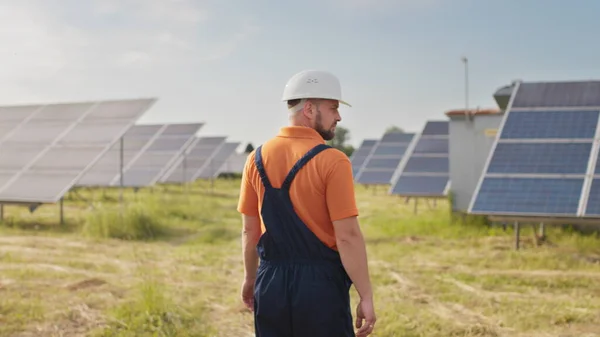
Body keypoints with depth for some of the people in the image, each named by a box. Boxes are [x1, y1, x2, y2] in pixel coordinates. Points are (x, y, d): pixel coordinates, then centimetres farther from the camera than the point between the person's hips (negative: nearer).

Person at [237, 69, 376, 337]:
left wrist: (250, 279, 20)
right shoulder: (332, 161, -13)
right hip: (320, 284, -5)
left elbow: (249, 229, 8)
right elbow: (348, 236, -16)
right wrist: (366, 297, -9)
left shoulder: (258, 158, 3)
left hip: (271, 282, 5)